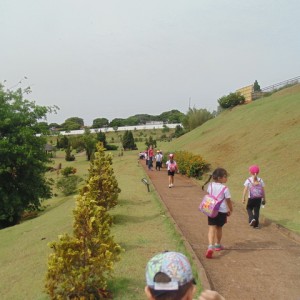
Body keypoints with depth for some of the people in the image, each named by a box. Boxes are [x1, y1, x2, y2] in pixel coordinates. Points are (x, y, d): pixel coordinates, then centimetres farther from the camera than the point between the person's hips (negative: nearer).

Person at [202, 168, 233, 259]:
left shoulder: (210, 186, 0)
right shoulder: (225, 188, -13)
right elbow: (228, 201, -7)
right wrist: (230, 210, 9)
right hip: (222, 211, -2)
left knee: (212, 228, -3)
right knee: (219, 228, 18)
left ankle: (210, 246, -21)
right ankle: (217, 245, 36)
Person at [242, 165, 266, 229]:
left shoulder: (248, 180, -7)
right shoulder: (260, 180, 2)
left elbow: (245, 190, -11)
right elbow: (263, 190, 4)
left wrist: (243, 198, -5)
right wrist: (264, 199, 13)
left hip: (251, 198, -2)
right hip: (259, 198, 2)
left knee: (249, 208, 19)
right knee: (257, 210, 10)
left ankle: (252, 219, -3)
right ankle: (256, 224, 14)